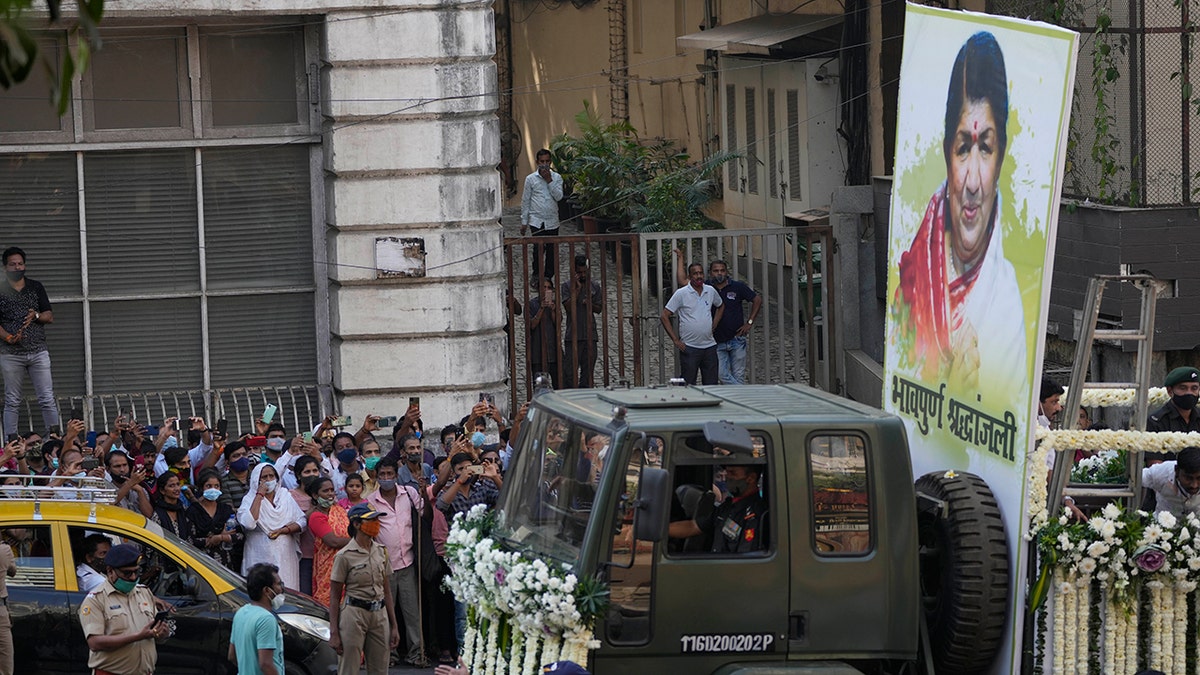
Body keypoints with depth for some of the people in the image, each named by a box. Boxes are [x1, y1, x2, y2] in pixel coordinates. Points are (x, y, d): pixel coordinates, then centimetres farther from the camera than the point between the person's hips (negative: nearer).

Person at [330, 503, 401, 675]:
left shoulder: (381, 552, 9)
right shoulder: (345, 556, -7)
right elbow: (334, 597, -5)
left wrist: (394, 626, 12)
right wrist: (334, 633, -10)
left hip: (379, 615, 6)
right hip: (354, 614, -6)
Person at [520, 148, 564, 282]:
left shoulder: (556, 178, 5)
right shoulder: (530, 179, 2)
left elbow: (559, 196, -7)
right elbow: (525, 201, 6)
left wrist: (549, 181, -13)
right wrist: (524, 222, 4)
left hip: (552, 221, 2)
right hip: (536, 221, -2)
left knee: (552, 251, 5)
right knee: (538, 248, -10)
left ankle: (548, 277, 16)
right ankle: (537, 276, 5)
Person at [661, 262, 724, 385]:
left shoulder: (711, 291, 8)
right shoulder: (681, 294, -5)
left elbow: (720, 306, 28)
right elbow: (664, 316, -5)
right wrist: (675, 340, -9)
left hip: (709, 346, 4)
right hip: (689, 347, -4)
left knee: (711, 384, 5)